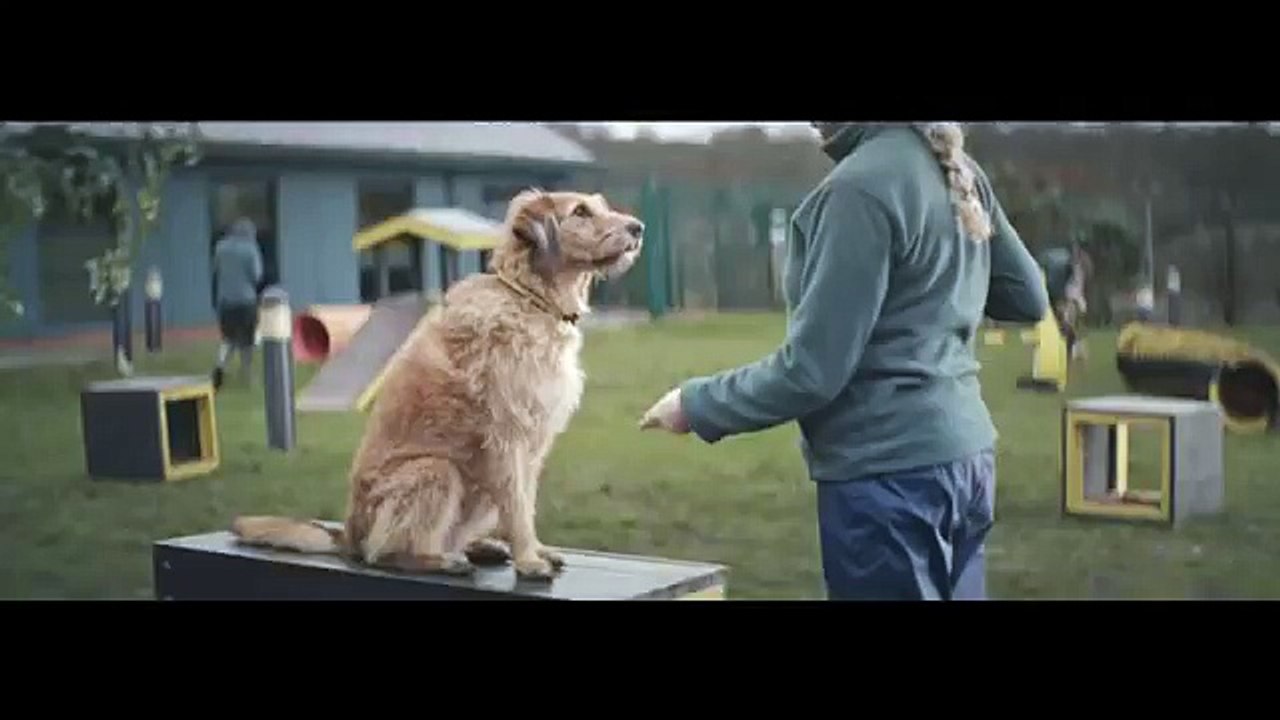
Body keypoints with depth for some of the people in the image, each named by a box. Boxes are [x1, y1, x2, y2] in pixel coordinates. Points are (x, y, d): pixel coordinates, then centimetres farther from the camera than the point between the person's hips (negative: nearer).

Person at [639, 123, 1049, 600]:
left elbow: (811, 371, -18)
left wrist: (698, 403, -6)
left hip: (889, 474, -9)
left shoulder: (861, 185, -18)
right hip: (964, 455, 9)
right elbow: (1027, 300, 18)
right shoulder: (959, 169, 7)